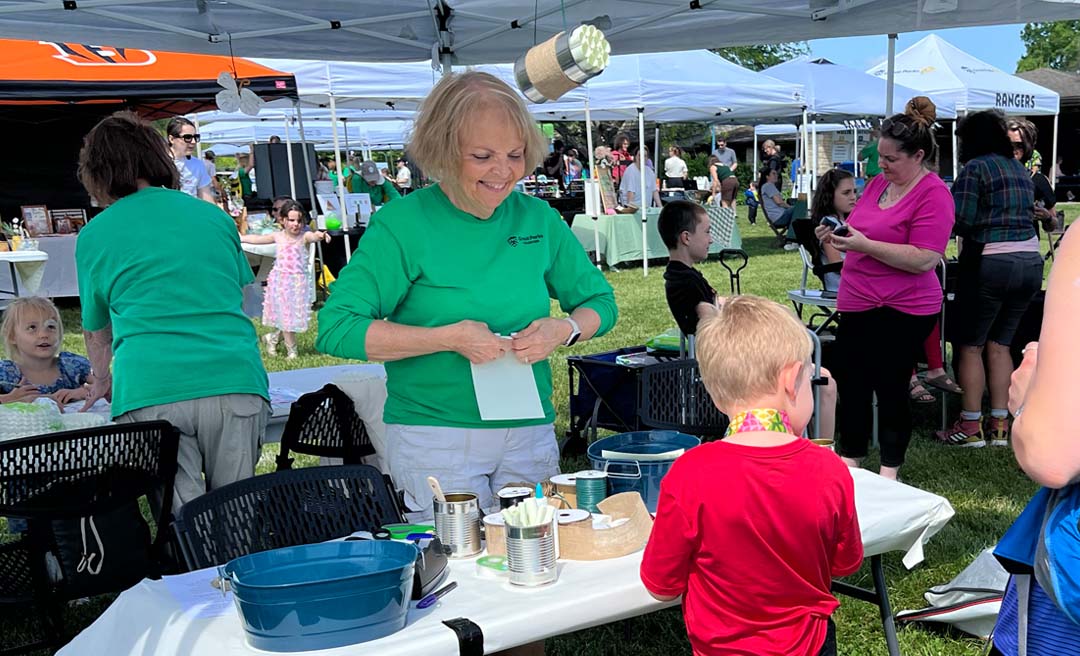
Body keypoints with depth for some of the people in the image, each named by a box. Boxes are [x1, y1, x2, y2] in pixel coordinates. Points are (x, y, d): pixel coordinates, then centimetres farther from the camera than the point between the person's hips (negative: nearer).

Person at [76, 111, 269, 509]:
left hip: (149, 393, -2)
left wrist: (101, 382, 46)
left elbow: (96, 331, 26)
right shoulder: (214, 216, 18)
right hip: (236, 382, 2)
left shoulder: (94, 235, 13)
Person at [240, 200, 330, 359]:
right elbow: (256, 239, 20)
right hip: (281, 281, 1)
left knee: (295, 315, 6)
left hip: (299, 282, -1)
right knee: (285, 316, 1)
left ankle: (272, 337, 32)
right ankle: (291, 350, 13)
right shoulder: (278, 236, 3)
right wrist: (238, 238, 29)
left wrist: (320, 235, -57)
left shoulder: (304, 236, -8)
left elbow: (313, 236, -33)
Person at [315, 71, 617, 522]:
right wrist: (448, 338, -20)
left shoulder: (538, 219, 4)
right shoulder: (404, 224, -9)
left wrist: (564, 329, -9)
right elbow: (334, 329, -14)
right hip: (434, 439, -4)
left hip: (530, 435, 4)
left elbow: (600, 302, 14)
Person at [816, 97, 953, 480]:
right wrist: (837, 237, 2)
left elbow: (925, 259, -21)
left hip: (901, 311, -7)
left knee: (890, 388, 3)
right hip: (858, 303, 7)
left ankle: (890, 470, 21)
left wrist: (864, 244, -24)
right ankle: (850, 459, 29)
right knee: (850, 383, 12)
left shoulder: (933, 194, -13)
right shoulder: (878, 183, 10)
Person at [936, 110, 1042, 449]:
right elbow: (1028, 214, 18)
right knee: (1000, 345, 13)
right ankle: (999, 426, 14)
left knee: (971, 346, 3)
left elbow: (960, 221, -13)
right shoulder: (1020, 169, 15)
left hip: (990, 263, -7)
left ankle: (971, 426, 5)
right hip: (1031, 262, 7)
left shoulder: (975, 167, -7)